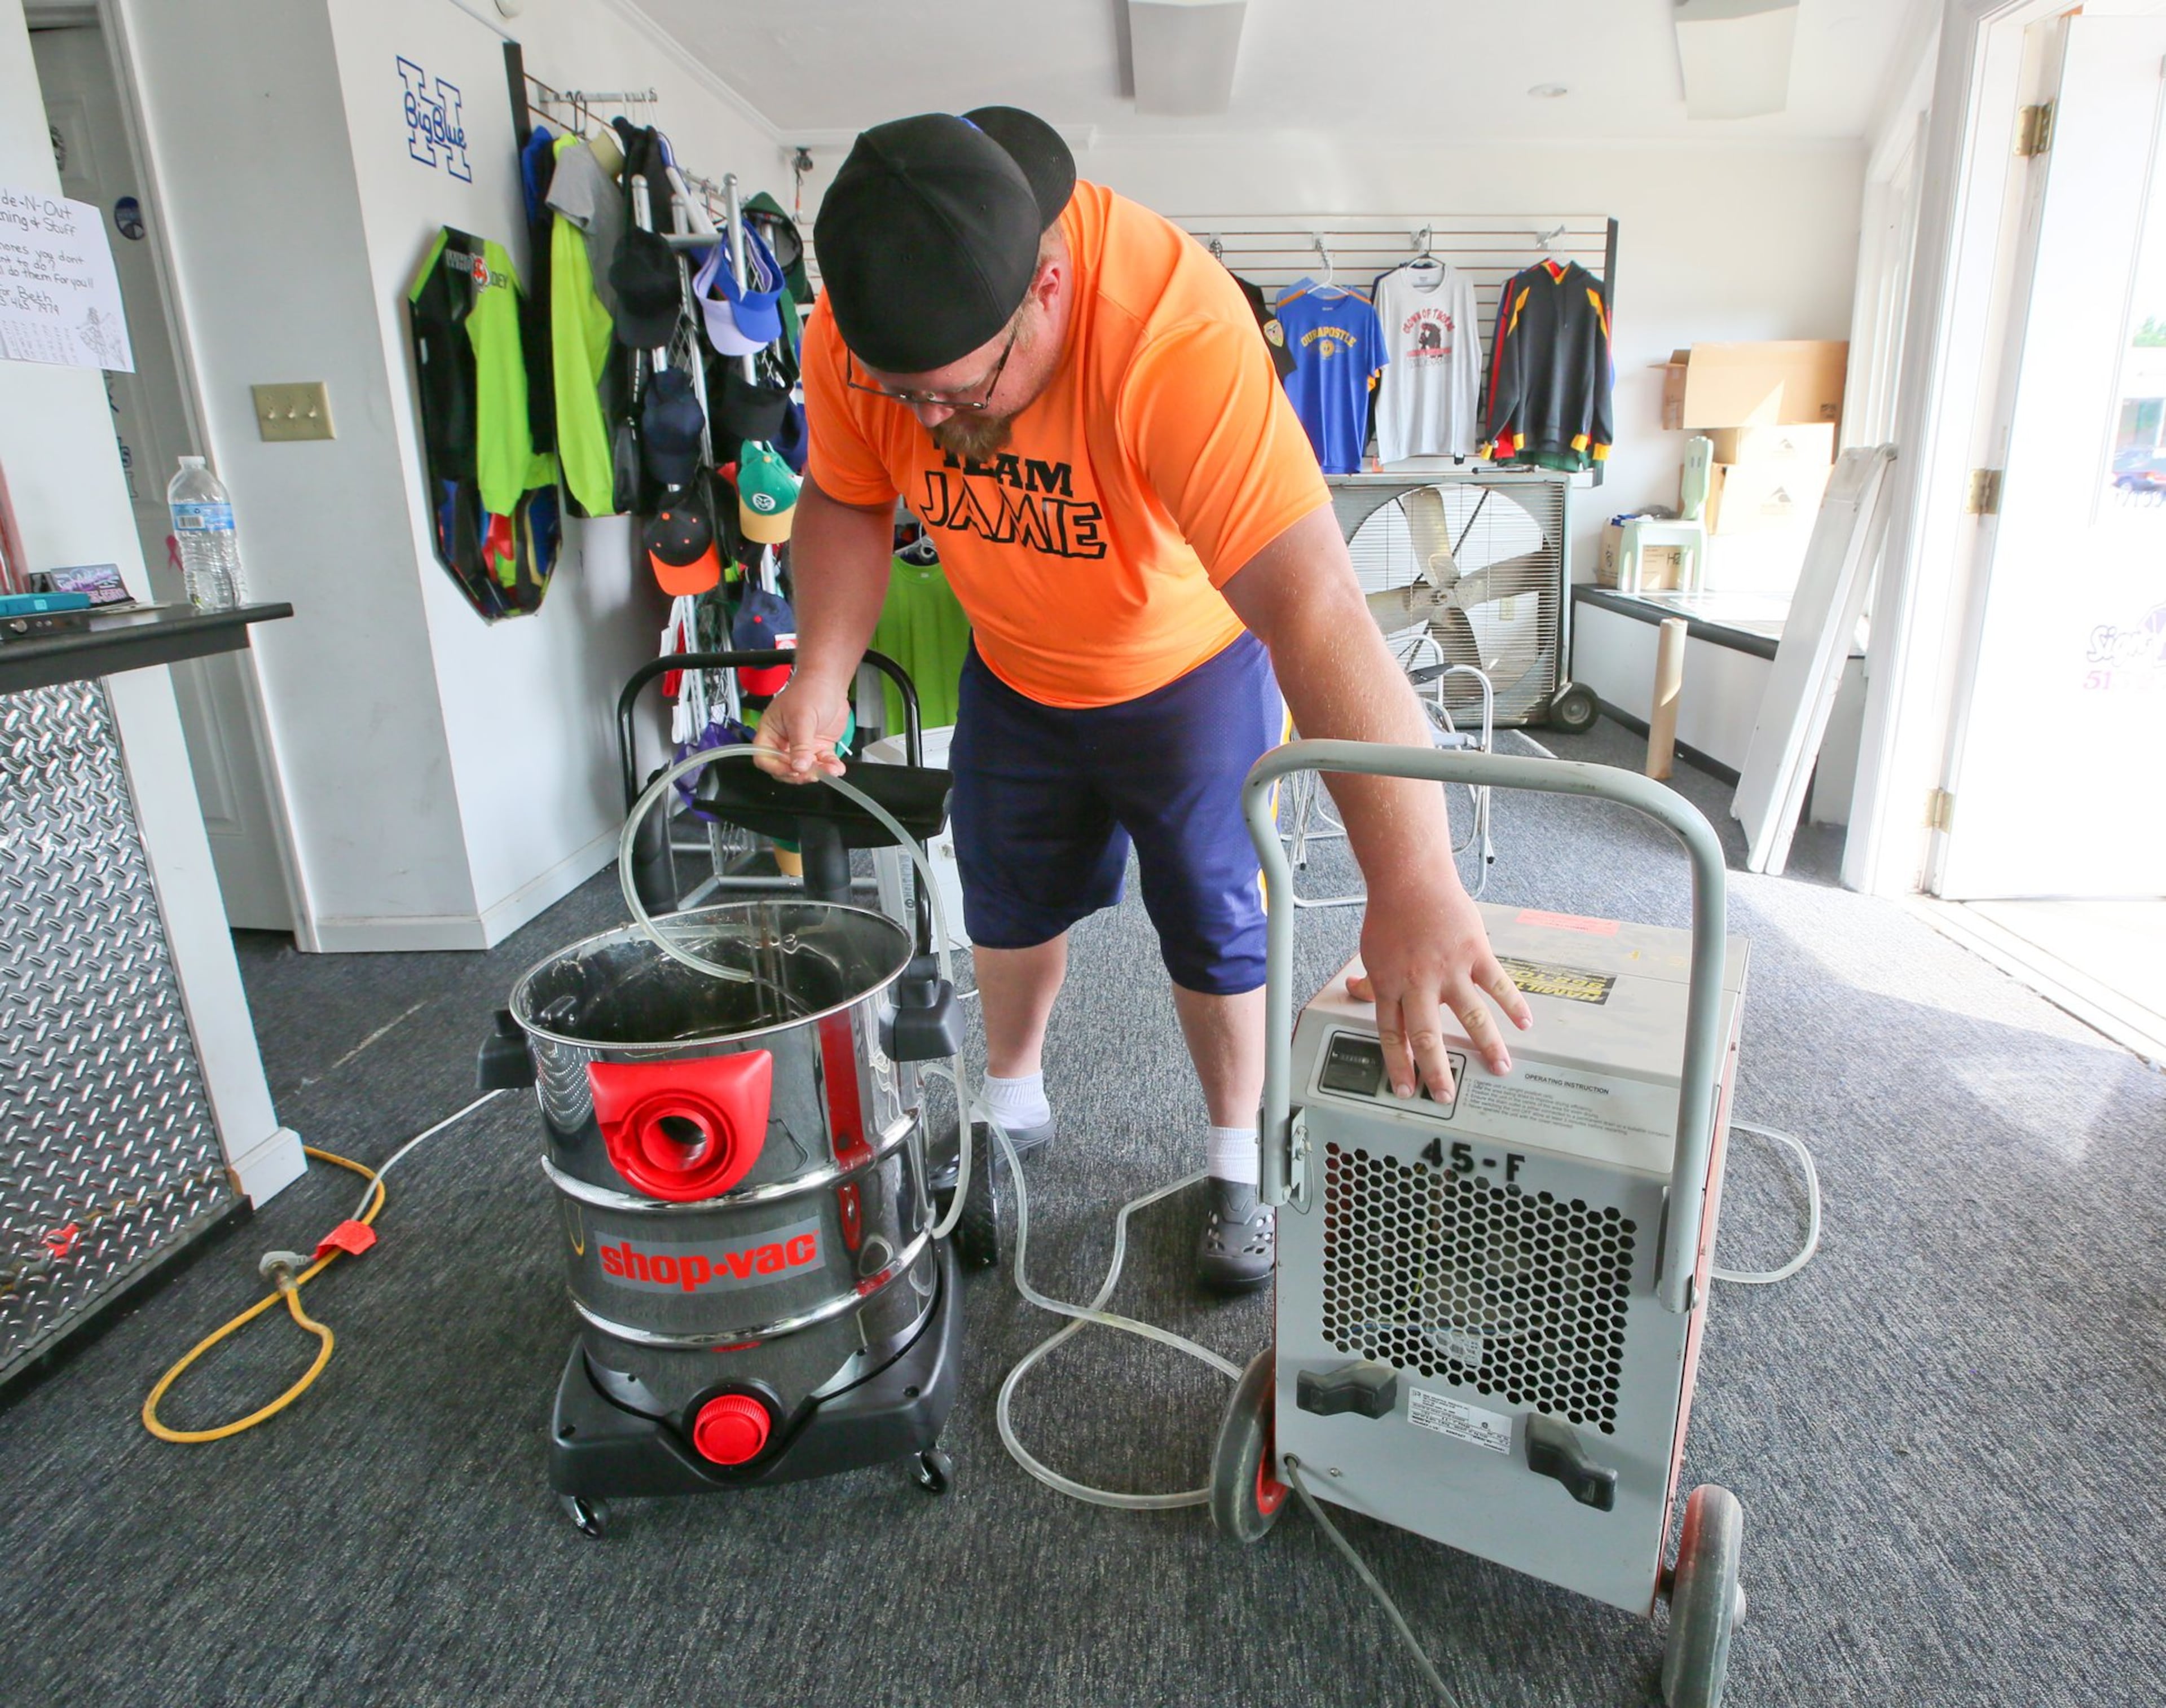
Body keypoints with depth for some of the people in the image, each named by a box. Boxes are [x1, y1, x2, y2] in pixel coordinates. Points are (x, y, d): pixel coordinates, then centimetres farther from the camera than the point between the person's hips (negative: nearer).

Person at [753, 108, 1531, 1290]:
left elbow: (1312, 605, -48)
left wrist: (1412, 885, -56)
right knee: (1009, 905, 18)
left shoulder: (1178, 330, -39)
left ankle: (1235, 1168, 29)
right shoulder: (848, 339, -23)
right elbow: (845, 503, -4)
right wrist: (823, 672, -22)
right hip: (1012, 672, 5)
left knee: (1214, 931, 4)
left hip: (1189, 671, -4)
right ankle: (1012, 1107, 44)